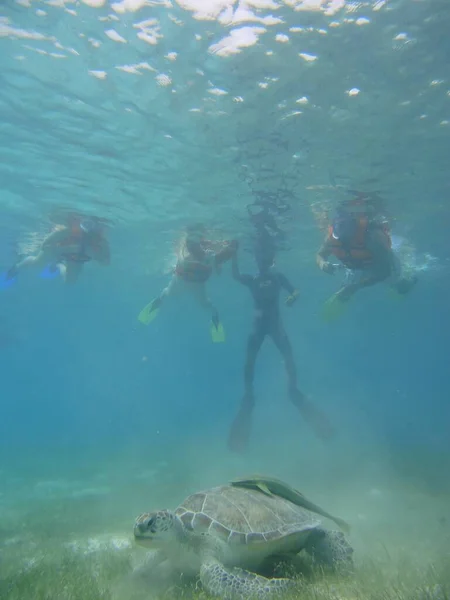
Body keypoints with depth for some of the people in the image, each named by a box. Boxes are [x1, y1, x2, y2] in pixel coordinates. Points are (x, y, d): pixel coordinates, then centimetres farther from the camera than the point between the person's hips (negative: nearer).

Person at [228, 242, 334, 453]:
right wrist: (234, 254, -19)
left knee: (288, 356, -14)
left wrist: (293, 297, -24)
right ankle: (248, 396, -3)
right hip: (259, 324, 0)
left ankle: (294, 391, -4)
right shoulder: (251, 280, 7)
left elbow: (295, 291, -1)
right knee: (249, 360, -10)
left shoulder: (278, 277, 7)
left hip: (275, 322, 0)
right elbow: (235, 275, -11)